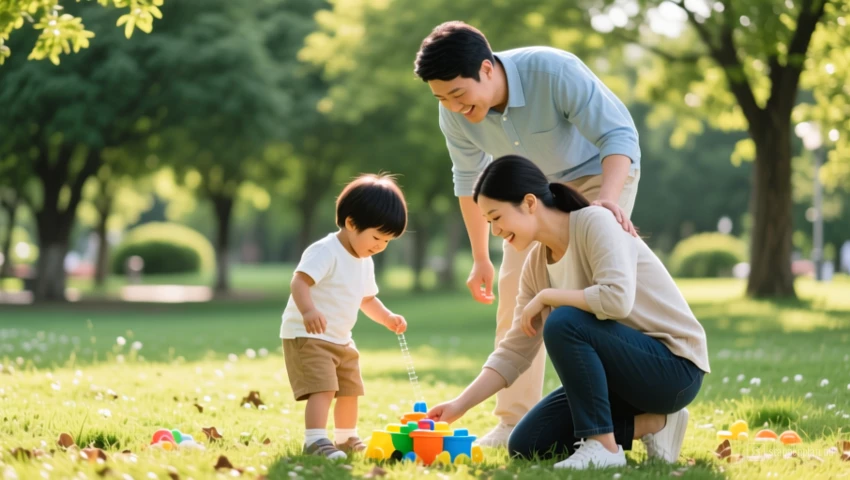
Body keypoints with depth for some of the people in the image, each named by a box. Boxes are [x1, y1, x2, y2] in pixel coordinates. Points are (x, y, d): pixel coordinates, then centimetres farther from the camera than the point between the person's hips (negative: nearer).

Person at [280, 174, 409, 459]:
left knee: (350, 390, 18)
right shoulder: (325, 252, -20)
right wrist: (308, 311, -50)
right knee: (323, 389, -23)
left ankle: (346, 439, 34)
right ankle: (315, 441, -25)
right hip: (307, 336, -9)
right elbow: (299, 281, -33)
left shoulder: (365, 262, 10)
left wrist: (387, 318, 5)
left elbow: (367, 298, 22)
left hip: (341, 340, 10)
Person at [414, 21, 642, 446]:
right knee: (515, 295, -3)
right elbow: (468, 179, -2)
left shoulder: (554, 71, -37)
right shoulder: (455, 115, -21)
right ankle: (514, 423, 4)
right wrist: (480, 259, 3)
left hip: (600, 174, -5)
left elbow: (619, 135, -35)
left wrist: (608, 198, -54)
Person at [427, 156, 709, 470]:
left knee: (563, 323, -30)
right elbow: (514, 351, 5)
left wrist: (545, 297, -19)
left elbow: (617, 299, -34)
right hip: (626, 368, 9)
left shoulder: (594, 223, -18)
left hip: (674, 367, -8)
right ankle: (652, 424, 5)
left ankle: (603, 446, -19)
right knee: (525, 446, 1)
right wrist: (460, 405, -4)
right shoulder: (537, 264, 4)